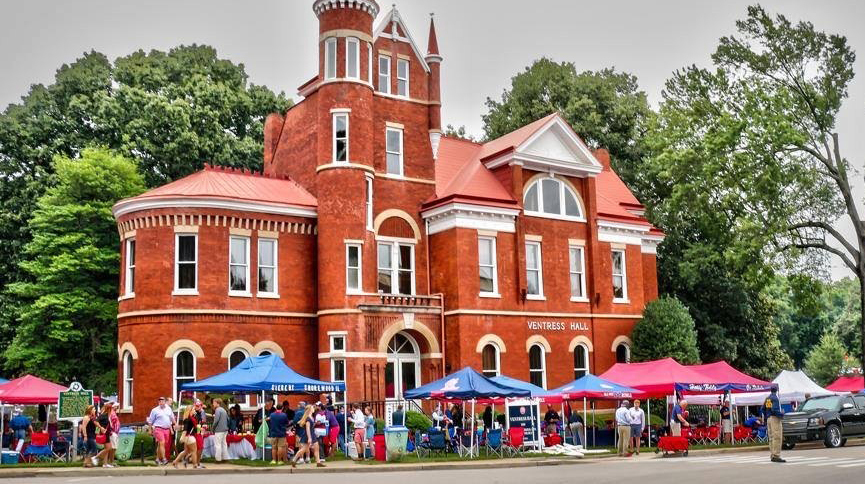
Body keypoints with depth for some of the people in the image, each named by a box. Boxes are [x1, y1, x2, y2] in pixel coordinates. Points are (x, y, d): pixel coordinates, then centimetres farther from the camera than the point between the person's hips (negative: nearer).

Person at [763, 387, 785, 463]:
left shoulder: (767, 398, 14)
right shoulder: (775, 398, -12)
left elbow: (763, 409, 18)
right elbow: (774, 410, -23)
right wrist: (781, 414, -9)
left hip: (769, 419, 9)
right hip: (775, 419, -9)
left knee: (771, 437, 12)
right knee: (777, 437, -10)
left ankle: (772, 455, 14)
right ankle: (776, 456, -14)